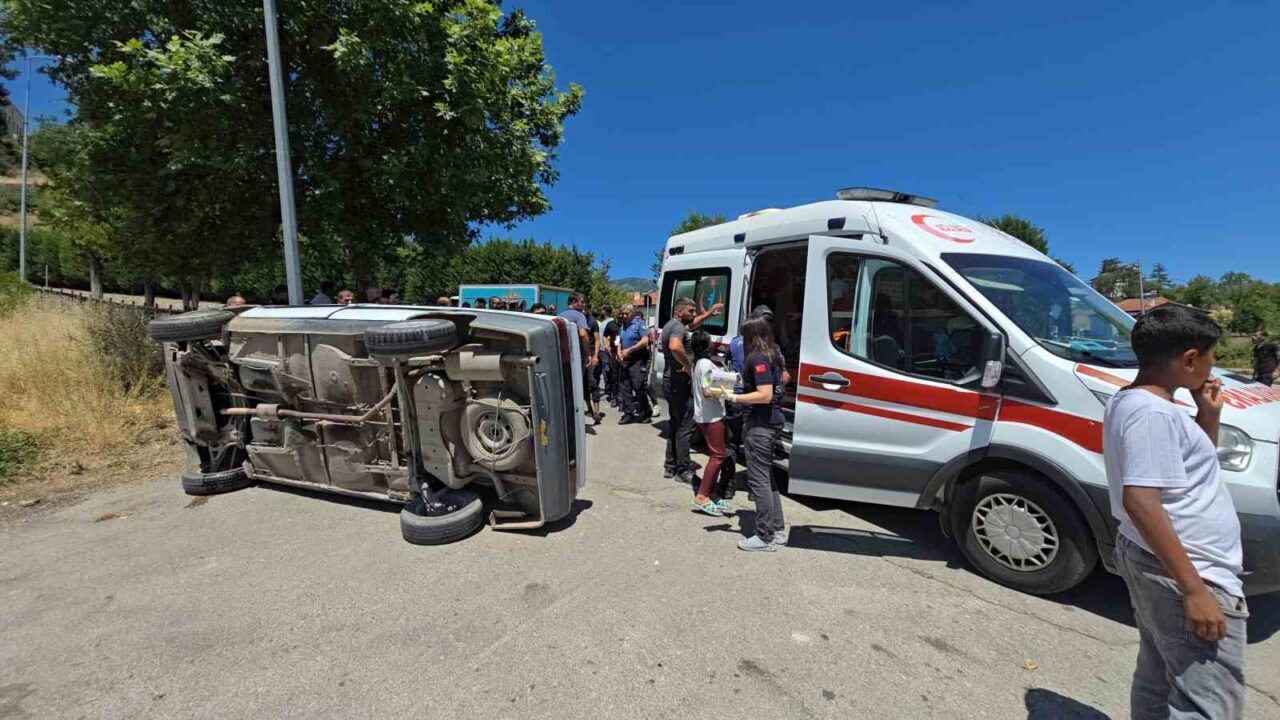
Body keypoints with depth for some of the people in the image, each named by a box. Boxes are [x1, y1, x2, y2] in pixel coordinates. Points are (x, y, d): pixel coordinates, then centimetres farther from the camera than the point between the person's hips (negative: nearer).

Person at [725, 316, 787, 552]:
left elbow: (765, 395, -23)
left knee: (759, 480, -2)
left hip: (759, 425, -10)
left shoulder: (758, 358, -17)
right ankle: (778, 529, 29)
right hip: (771, 422, 10)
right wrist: (744, 380, 18)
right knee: (767, 477, 19)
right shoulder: (773, 355, 11)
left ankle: (765, 537, 6)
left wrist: (733, 397, -20)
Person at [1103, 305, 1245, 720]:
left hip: (1155, 563, 10)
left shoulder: (1132, 401, 9)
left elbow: (1189, 463, 23)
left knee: (1158, 684, 22)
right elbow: (1141, 502, -28)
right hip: (1181, 575, -10)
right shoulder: (1152, 413, -22)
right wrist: (1194, 589, -24)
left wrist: (1208, 415, 9)